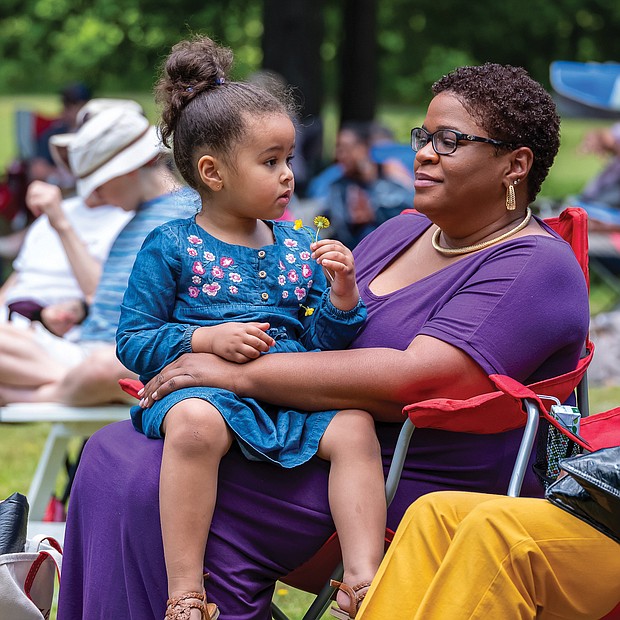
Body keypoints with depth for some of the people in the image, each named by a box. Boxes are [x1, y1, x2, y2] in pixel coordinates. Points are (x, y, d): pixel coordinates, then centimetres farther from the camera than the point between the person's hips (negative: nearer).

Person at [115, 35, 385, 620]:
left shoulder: (298, 247, 16)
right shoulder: (170, 247, 3)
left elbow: (323, 342, 16)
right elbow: (132, 342, 1)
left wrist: (341, 295, -4)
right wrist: (208, 339, -13)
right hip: (200, 388, -4)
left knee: (354, 426, -24)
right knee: (195, 424, -38)